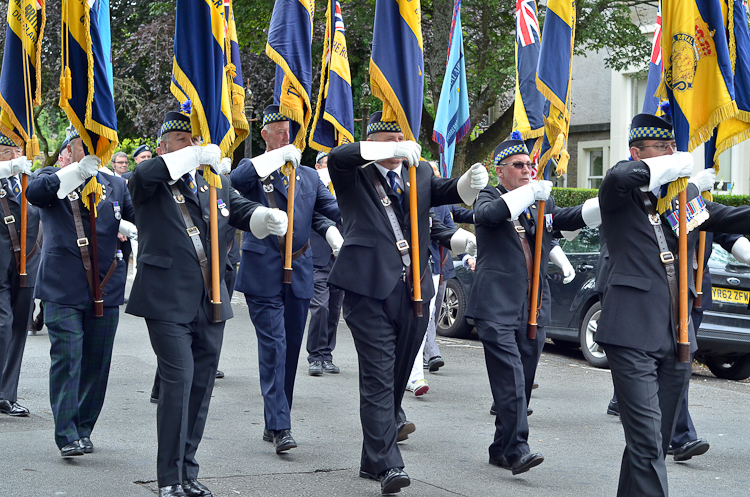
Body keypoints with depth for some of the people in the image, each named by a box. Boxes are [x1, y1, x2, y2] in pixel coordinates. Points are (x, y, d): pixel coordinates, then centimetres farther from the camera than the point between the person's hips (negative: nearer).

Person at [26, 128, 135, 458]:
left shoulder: (115, 185, 15)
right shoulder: (53, 178, 3)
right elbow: (34, 193, -20)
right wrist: (77, 171, -33)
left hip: (106, 290, 4)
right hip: (64, 290, -4)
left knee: (97, 362, 7)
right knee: (66, 359, -9)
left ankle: (84, 428, 20)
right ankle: (67, 435, -6)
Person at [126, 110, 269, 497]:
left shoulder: (216, 183, 16)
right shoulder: (150, 183, -1)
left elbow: (243, 211, 7)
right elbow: (145, 175, -24)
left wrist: (268, 217, -16)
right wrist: (198, 157, -28)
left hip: (210, 302, 6)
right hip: (168, 301, -6)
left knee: (201, 385, 11)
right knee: (178, 379, -13)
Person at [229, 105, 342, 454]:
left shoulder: (309, 177, 17)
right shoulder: (255, 170, 3)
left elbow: (333, 212, 12)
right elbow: (236, 181, -21)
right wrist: (277, 157, -24)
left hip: (299, 274, 5)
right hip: (263, 273, -5)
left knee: (291, 349, 9)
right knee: (273, 346, -11)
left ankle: (274, 423, 20)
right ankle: (280, 428, -12)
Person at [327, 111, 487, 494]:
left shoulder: (420, 174, 18)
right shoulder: (354, 174, 3)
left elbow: (448, 191, 6)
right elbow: (337, 156, -17)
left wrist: (471, 181, -17)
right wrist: (392, 149, -28)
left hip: (413, 290, 5)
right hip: (370, 289, -5)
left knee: (399, 373, 16)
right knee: (378, 375, -7)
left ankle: (389, 420, 37)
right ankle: (386, 464, -9)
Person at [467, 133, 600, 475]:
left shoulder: (543, 204, 20)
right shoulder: (489, 198, 3)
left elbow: (574, 217, 7)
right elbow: (491, 213, -20)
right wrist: (531, 192, -23)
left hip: (533, 308, 6)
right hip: (497, 306, -6)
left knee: (523, 381, 8)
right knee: (510, 380, -15)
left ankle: (501, 449, 17)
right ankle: (516, 449, -19)